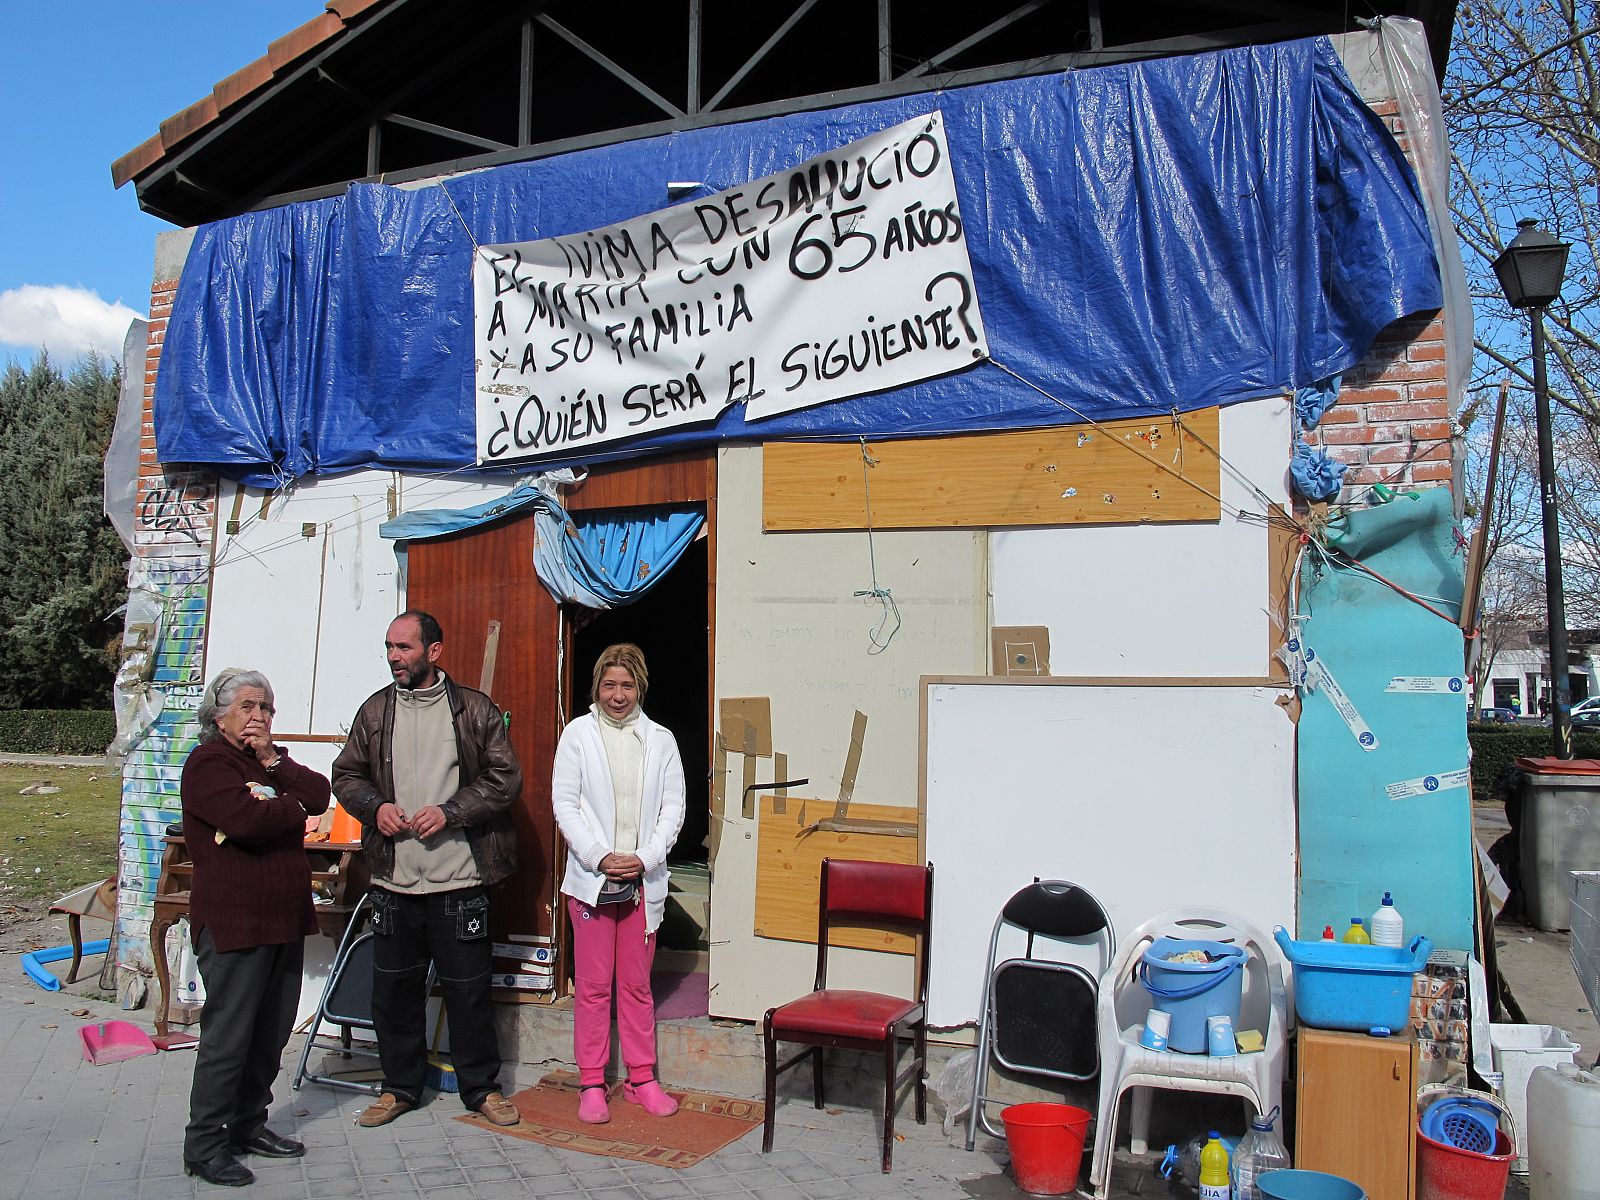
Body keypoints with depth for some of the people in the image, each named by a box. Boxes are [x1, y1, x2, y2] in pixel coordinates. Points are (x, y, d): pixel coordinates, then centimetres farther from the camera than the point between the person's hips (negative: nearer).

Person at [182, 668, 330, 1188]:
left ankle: (249, 1125, 26)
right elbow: (248, 819, -24)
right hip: (234, 920, -8)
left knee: (272, 1031, 13)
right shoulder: (208, 763, -8)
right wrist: (294, 808, -6)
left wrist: (272, 758, -9)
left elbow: (318, 796, 3)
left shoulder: (271, 760, 17)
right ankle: (204, 1146, 9)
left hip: (284, 916, 8)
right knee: (228, 1034, -2)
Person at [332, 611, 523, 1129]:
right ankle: (400, 1086, 29)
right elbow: (346, 774, 14)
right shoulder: (375, 711, 9)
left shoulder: (474, 709, -1)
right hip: (393, 879, 3)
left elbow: (505, 777, -3)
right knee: (393, 988, 11)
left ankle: (481, 1086, 21)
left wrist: (448, 812, -14)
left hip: (459, 879, -3)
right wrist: (376, 807, -6)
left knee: (468, 988, 4)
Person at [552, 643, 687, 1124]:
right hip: (591, 878, -2)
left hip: (642, 880, 2)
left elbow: (674, 806, 4)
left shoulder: (661, 740, 5)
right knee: (593, 986, 4)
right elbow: (565, 803, -4)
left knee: (637, 984, 10)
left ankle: (641, 1079, 20)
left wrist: (645, 858, -9)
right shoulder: (578, 734, -1)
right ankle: (592, 1084, 15)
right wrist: (600, 857, -14)